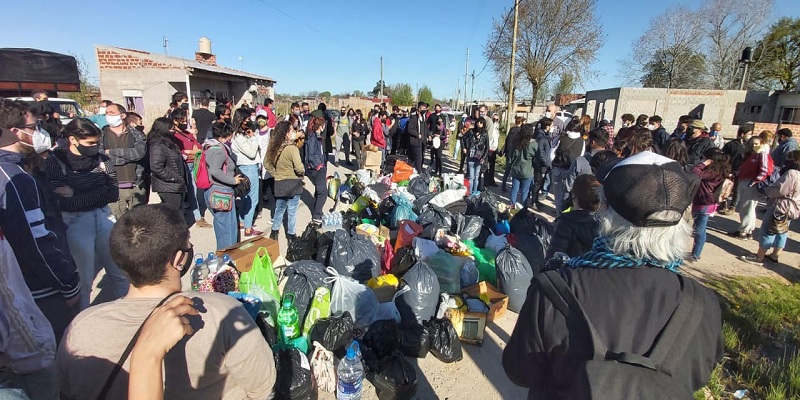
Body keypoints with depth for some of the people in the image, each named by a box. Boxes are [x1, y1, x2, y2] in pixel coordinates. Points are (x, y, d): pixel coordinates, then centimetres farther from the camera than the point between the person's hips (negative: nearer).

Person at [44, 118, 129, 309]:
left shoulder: (103, 160, 1)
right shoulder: (55, 162, -7)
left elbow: (113, 194, -3)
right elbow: (64, 203, -14)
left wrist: (78, 196, -11)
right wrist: (100, 193, -12)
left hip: (104, 217, 3)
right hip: (75, 222, -3)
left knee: (120, 272, 10)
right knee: (83, 278, 6)